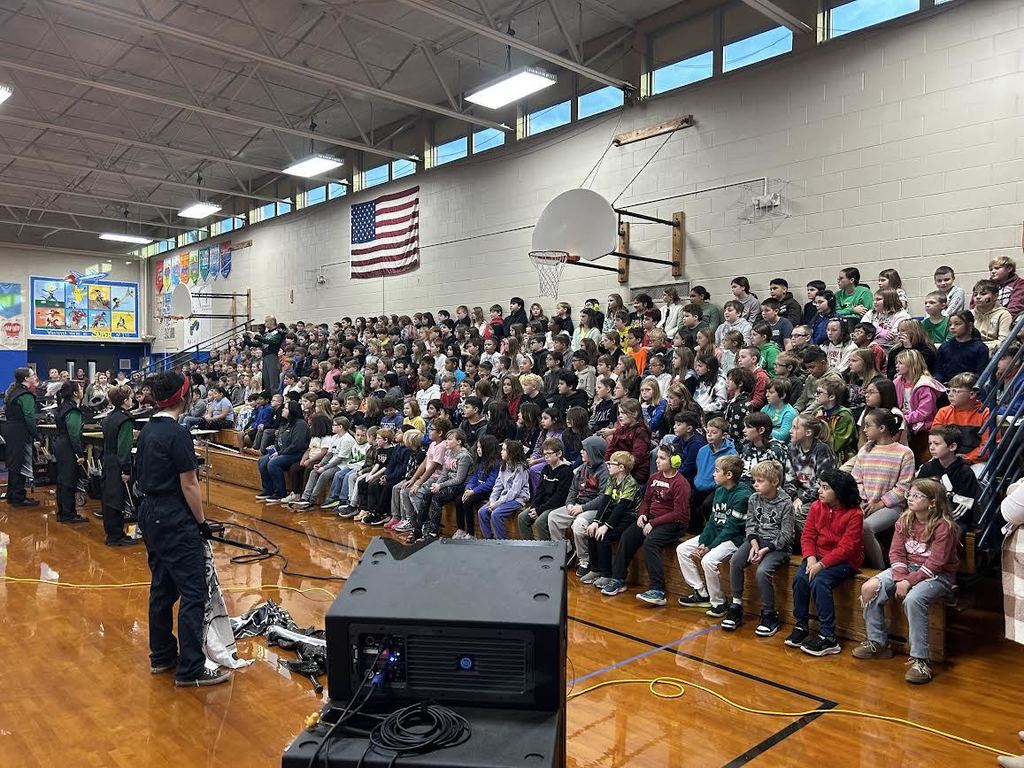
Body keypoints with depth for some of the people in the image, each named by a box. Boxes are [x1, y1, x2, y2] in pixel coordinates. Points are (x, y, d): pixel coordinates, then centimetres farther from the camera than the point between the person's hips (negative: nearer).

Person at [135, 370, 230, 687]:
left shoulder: (147, 431, 9)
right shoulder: (178, 434, -18)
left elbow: (142, 476, 15)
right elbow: (189, 485, -17)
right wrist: (202, 522, -8)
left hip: (150, 517, 10)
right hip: (176, 523, -9)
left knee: (162, 587, 17)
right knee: (193, 593, -5)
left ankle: (161, 655, 27)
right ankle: (190, 669, -1)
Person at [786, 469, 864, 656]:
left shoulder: (854, 514, -14)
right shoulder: (817, 507, 2)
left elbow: (846, 548, -19)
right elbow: (807, 536, 2)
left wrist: (821, 564, -24)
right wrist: (810, 558, -16)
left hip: (845, 561, -5)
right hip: (818, 556, 5)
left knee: (820, 581, -29)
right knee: (800, 578, -22)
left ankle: (828, 638, -21)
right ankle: (801, 626, -6)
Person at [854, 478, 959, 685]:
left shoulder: (944, 527, -15)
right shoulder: (905, 520, 3)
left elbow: (935, 563, -19)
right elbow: (896, 552, 1)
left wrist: (909, 581, -23)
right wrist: (900, 578, -15)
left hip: (938, 575, -6)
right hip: (907, 568, 7)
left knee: (912, 599, -36)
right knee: (869, 588, -13)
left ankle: (921, 660, -23)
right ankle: (877, 643, 3)